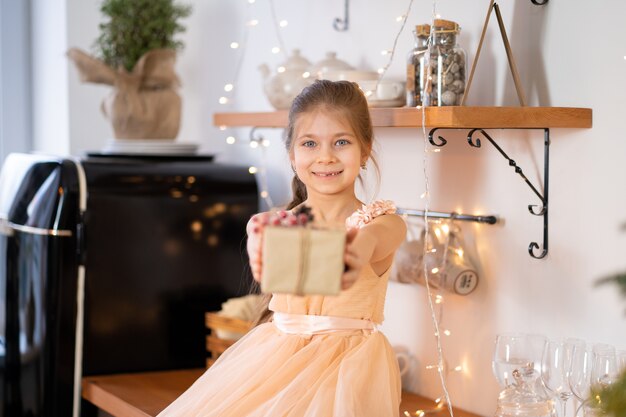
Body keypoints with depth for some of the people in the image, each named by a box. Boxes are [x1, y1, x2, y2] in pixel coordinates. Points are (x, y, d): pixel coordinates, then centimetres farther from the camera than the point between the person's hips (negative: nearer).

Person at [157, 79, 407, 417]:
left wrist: (355, 253, -52)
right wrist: (261, 248, -45)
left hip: (347, 361, -3)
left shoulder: (386, 224, -2)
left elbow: (371, 239, -27)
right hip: (274, 357, 3)